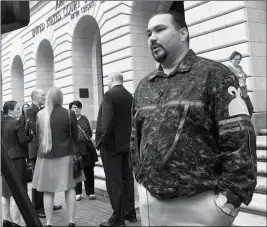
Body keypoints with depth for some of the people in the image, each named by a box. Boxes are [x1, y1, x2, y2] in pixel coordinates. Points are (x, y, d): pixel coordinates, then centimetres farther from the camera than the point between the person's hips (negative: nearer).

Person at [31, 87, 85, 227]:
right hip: (65, 155, -1)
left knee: (48, 191, 9)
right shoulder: (69, 114, -8)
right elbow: (75, 136, -2)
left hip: (45, 156, 2)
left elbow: (37, 136, 6)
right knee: (70, 188, 9)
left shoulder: (40, 115, -2)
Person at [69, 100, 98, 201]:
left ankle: (90, 192, 16)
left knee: (89, 170, 6)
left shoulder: (84, 118, 12)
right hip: (75, 149, -3)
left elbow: (90, 132, 16)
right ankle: (77, 193, 18)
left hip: (87, 148, 3)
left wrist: (89, 140, 6)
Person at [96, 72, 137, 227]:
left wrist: (102, 139, -13)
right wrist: (129, 138, 15)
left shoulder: (110, 94, -13)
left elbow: (107, 120, -21)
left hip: (111, 143, -7)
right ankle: (130, 212, 23)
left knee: (114, 181, -2)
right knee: (127, 178, 14)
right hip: (127, 143, 8)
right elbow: (132, 119, 10)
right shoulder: (130, 96, 8)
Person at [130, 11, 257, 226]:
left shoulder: (213, 74, -6)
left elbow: (240, 138, -13)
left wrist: (230, 197, -16)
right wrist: (142, 180, 9)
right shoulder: (143, 87, 11)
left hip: (199, 203, -5)